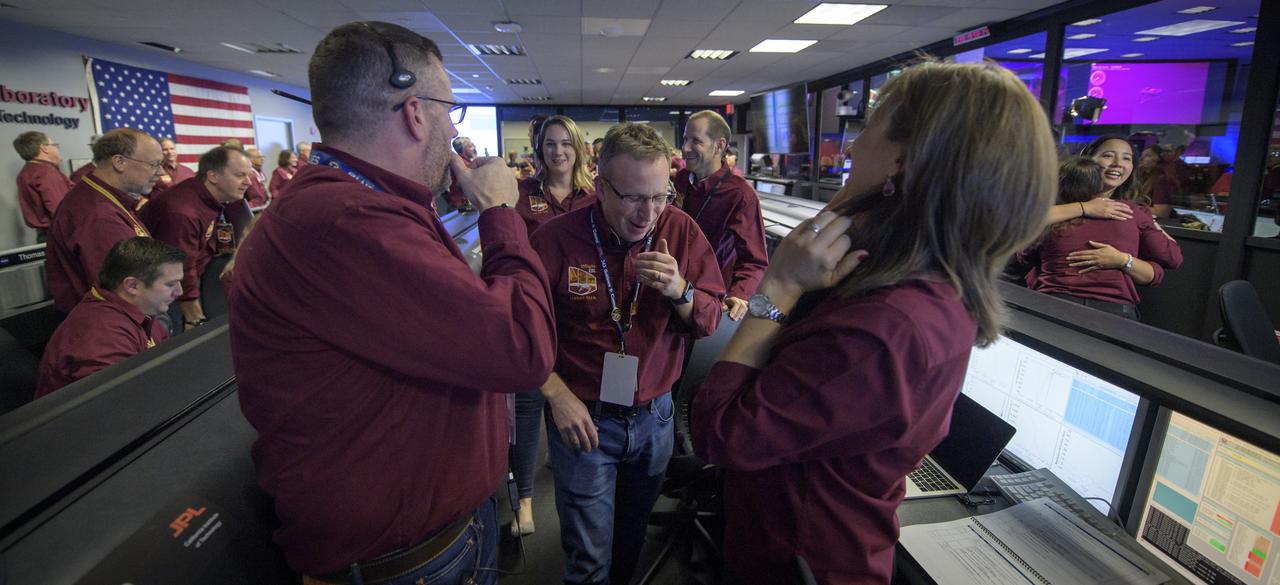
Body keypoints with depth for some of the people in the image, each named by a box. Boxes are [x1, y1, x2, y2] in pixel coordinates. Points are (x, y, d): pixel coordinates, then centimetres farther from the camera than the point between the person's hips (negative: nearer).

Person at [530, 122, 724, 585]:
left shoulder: (681, 230, -7)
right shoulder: (556, 238, -14)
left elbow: (709, 321, -4)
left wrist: (679, 291, -24)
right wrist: (558, 394, -14)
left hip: (655, 415, 3)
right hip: (583, 417, -2)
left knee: (633, 536, 24)